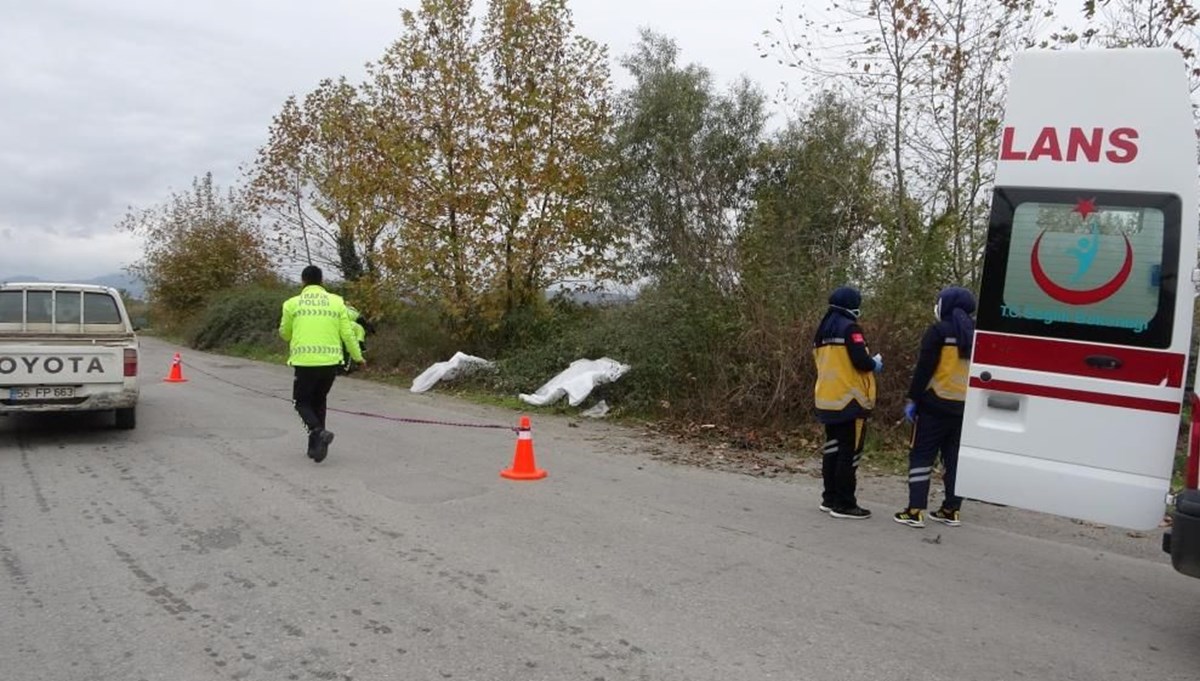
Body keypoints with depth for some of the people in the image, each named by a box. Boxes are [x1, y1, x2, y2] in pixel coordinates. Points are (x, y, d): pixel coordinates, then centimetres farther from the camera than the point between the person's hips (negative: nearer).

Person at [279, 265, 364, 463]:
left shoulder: (292, 303, 2)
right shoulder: (337, 302, 4)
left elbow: (284, 333, 14)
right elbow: (347, 334, 4)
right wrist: (357, 357, 17)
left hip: (304, 362, -2)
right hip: (331, 362, 2)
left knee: (302, 402, 13)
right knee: (319, 401, 20)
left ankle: (318, 432, -15)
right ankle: (315, 446, 21)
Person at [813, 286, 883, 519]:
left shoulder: (823, 330, 14)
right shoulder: (850, 328, -12)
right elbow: (861, 362, -20)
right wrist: (875, 364, 2)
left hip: (827, 400, 8)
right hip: (849, 400, -8)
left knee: (833, 449, 14)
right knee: (849, 452, -3)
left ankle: (830, 498, 20)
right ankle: (844, 504, -1)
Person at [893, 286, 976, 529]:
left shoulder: (938, 331, -9)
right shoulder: (975, 334, 9)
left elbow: (924, 369, -13)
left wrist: (912, 399, -8)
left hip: (935, 404, -6)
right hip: (964, 407, 6)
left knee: (921, 456, -1)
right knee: (955, 458, 13)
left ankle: (915, 511, -4)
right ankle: (951, 510, 17)